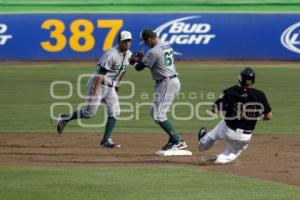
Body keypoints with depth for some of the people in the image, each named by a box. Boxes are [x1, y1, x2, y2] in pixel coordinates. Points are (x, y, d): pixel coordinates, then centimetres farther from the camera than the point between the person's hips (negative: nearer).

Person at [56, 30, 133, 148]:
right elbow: (101, 73, -25)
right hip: (98, 85, -8)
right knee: (89, 112, -8)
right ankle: (64, 119, 13)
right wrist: (95, 92, -29)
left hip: (111, 88, 8)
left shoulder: (128, 55, 4)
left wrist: (117, 85, 23)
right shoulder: (111, 55, -22)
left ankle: (106, 140, -3)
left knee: (114, 113, -4)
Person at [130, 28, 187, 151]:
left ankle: (179, 142, -15)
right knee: (156, 112, 18)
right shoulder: (167, 46, 13)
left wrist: (134, 62, 13)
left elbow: (139, 67, -10)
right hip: (174, 81, 10)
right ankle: (173, 140, 15)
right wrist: (141, 59, 18)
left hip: (166, 84, -10)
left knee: (158, 115, -9)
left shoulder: (154, 51, -17)